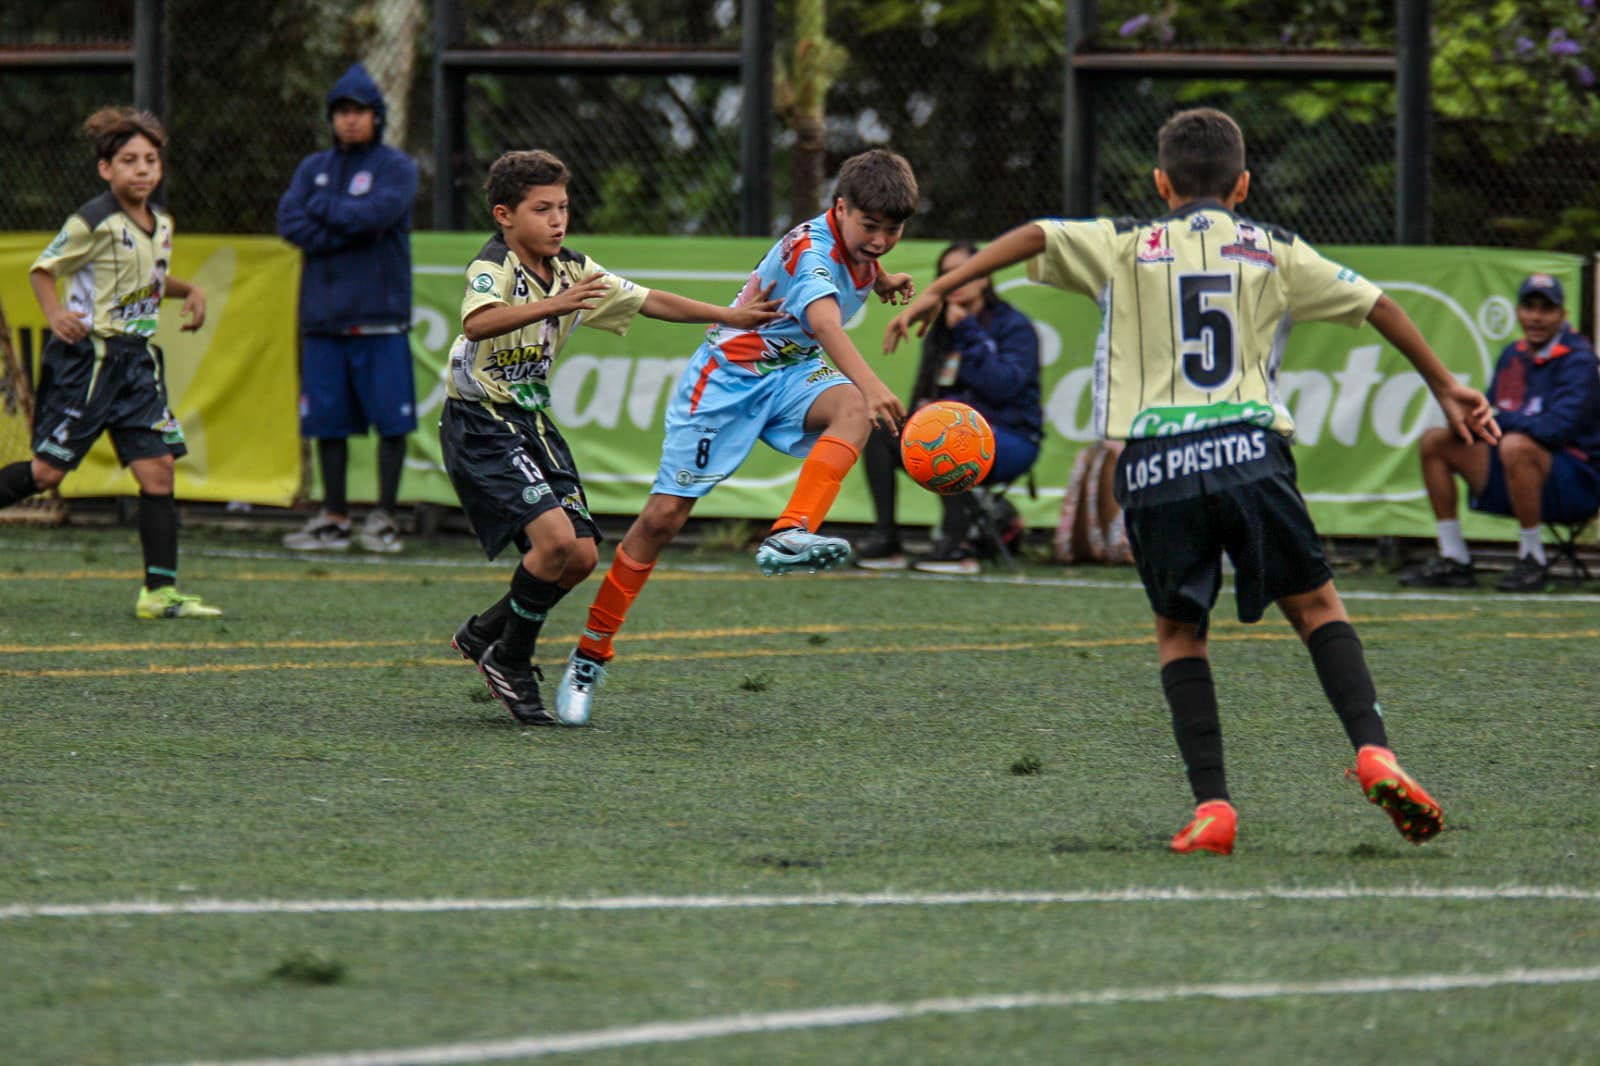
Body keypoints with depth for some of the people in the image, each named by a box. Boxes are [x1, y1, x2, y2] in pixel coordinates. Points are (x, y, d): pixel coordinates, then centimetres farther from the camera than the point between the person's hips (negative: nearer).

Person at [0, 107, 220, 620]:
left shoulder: (161, 223, 10)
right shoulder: (94, 222, -12)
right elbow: (42, 269, -5)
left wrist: (189, 291, 10)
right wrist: (56, 312, -22)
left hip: (137, 360, 6)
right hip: (86, 358, -6)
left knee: (157, 471, -3)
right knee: (47, 472, -4)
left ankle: (160, 591, -3)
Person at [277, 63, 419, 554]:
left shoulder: (396, 167, 3)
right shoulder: (313, 168, 15)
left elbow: (377, 213, -15)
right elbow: (290, 221, 0)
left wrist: (324, 210, -3)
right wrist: (350, 233, -11)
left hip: (379, 316, -4)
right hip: (323, 318, 4)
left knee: (391, 419, -6)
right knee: (328, 421, 5)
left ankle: (385, 519, 0)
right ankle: (333, 520, 11)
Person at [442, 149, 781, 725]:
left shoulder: (573, 271, 6)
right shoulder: (494, 266, -18)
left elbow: (648, 302, 15)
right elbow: (477, 322, -39)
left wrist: (729, 316, 12)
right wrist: (554, 305, -50)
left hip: (532, 420, 8)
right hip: (480, 424, -8)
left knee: (581, 555, 1)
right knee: (554, 536, -22)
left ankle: (484, 635, 21)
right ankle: (511, 663, -3)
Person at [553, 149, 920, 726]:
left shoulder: (859, 241, -1)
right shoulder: (810, 249, -26)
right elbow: (824, 321, -48)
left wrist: (882, 281, 13)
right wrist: (872, 385, -61)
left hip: (791, 375, 6)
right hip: (726, 377, -6)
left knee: (851, 408, -30)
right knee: (665, 513, -6)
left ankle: (789, 537, -44)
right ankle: (589, 656, 7)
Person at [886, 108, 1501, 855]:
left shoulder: (1127, 247, 13)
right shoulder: (1274, 252, 16)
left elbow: (1035, 237, 1)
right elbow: (1377, 306, 20)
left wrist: (939, 291, 2)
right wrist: (1445, 388, 30)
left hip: (1155, 469, 0)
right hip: (1249, 450, 0)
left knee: (1178, 630, 14)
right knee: (1316, 606, 14)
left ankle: (1211, 804, 1)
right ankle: (1373, 752, -7)